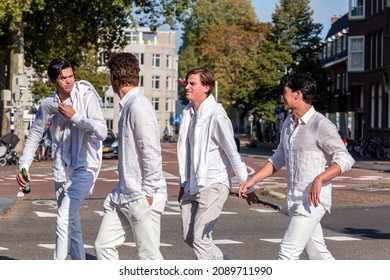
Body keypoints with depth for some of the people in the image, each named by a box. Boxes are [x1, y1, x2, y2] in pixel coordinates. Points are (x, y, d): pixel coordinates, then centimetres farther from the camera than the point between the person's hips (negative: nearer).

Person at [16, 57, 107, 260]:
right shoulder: (48, 104, 3)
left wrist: (74, 116, -18)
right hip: (62, 168, 5)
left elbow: (102, 132, -17)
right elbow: (34, 135, 12)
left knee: (64, 219, -18)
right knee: (72, 224, 12)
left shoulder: (87, 96, -10)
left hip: (85, 166, -5)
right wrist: (23, 166, 5)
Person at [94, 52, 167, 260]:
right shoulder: (126, 106, 13)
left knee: (149, 254, 0)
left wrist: (148, 193, -17)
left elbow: (151, 153, -20)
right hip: (123, 195, 9)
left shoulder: (139, 106, -17)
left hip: (141, 197, -9)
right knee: (104, 244, 9)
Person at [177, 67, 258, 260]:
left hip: (213, 184, -8)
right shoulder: (188, 113, 8)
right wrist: (183, 183, 20)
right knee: (189, 236, 12)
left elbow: (233, 154, -14)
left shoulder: (216, 116, -16)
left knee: (200, 237, -13)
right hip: (193, 185, 8)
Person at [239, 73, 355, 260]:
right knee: (316, 253, 13)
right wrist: (252, 181, 13)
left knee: (288, 251, -11)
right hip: (295, 200, 8)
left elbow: (345, 159, -20)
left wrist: (319, 178, -34)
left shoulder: (321, 125, -14)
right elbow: (278, 159, 21)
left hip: (313, 200, -8)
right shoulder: (288, 123, 12)